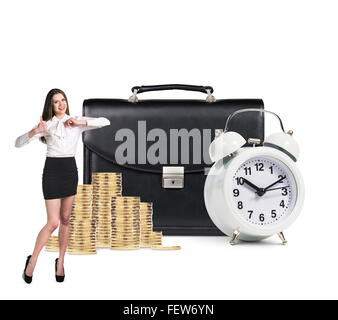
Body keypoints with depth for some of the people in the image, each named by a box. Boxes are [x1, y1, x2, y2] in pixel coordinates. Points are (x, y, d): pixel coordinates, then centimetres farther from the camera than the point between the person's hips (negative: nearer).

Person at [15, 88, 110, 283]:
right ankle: (32, 260, 11)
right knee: (53, 223, -7)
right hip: (52, 171, -3)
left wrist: (81, 122, -15)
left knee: (65, 219, 9)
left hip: (71, 170, 4)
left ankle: (61, 262, 20)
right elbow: (18, 143, -9)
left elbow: (105, 122, -5)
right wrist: (35, 132, -27)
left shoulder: (76, 122, 5)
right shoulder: (46, 125, -3)